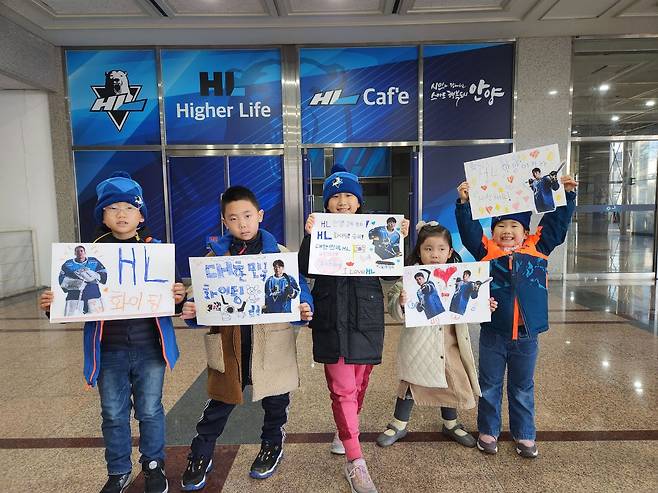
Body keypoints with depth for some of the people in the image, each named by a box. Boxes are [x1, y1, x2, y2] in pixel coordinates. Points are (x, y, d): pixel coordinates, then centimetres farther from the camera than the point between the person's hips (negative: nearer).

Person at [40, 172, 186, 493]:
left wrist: (178, 297, -23)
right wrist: (53, 304, -15)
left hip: (149, 348, -1)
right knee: (113, 414, 16)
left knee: (150, 410, 14)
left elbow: (171, 293, -1)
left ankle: (153, 465, 37)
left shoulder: (156, 250, -2)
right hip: (109, 350, 1)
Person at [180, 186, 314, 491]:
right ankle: (200, 458, 37)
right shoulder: (215, 256, 0)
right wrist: (191, 312, -15)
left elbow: (297, 291, -2)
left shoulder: (280, 253, -4)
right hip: (229, 345, 1)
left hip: (271, 344, 0)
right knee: (219, 405, 14)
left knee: (274, 402, 18)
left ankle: (272, 446, 45)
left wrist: (304, 310, -22)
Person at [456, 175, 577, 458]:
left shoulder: (537, 250, 2)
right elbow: (469, 229, -12)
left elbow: (557, 222, 3)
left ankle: (524, 435, 37)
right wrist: (464, 203, -22)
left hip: (526, 336, 1)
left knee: (523, 389, 19)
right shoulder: (486, 252, -3)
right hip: (493, 334, -1)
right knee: (490, 387, 15)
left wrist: (567, 194, -2)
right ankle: (488, 431, 33)